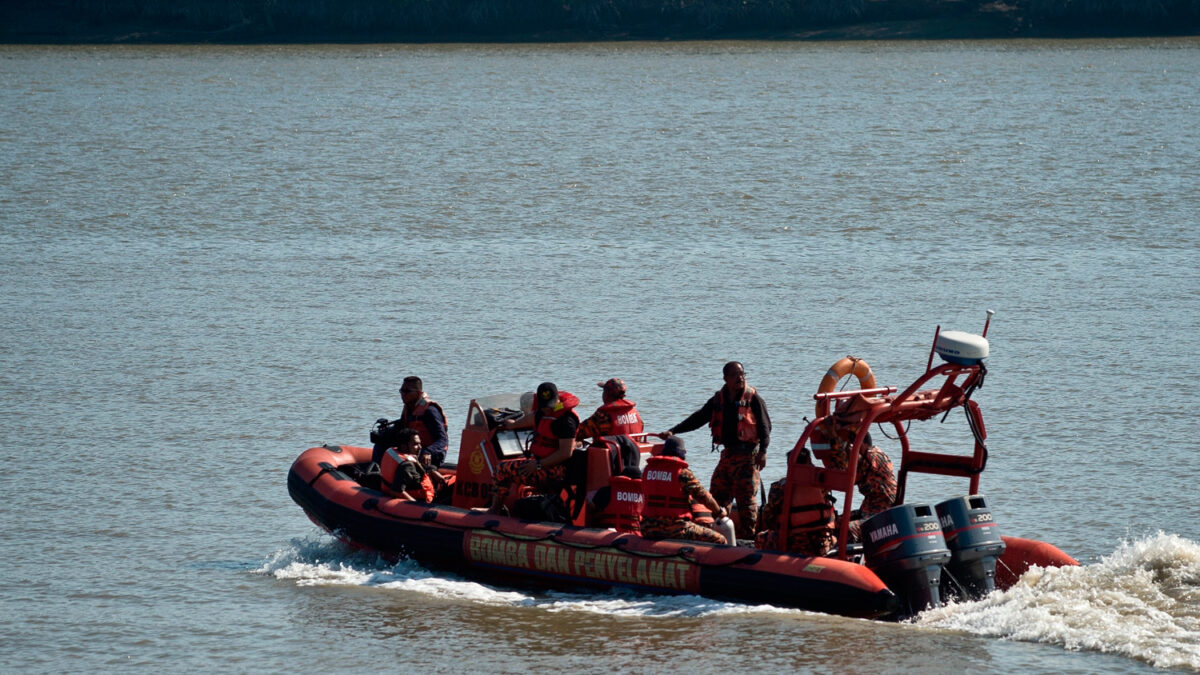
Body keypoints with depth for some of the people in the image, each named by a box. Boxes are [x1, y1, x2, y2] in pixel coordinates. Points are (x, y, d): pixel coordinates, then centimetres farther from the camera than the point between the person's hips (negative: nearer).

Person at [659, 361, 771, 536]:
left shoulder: (753, 398, -1)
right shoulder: (719, 400, 13)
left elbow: (765, 426, -4)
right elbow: (698, 419, 15)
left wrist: (762, 451, -16)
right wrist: (673, 431, 7)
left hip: (747, 455, -6)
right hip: (727, 454, 6)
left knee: (746, 498, -9)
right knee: (718, 496, 4)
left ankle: (748, 534, -5)